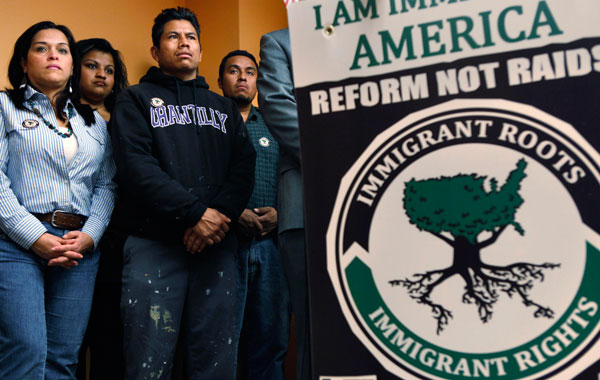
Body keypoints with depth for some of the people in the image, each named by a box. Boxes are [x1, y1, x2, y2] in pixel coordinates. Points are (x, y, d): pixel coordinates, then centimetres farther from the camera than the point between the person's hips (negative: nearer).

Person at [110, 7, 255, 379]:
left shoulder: (225, 108, 22)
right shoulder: (136, 99, 11)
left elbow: (244, 166, 7)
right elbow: (136, 165, -6)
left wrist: (220, 215, -12)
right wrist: (195, 213, -15)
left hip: (217, 245, 3)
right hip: (155, 244, -3)